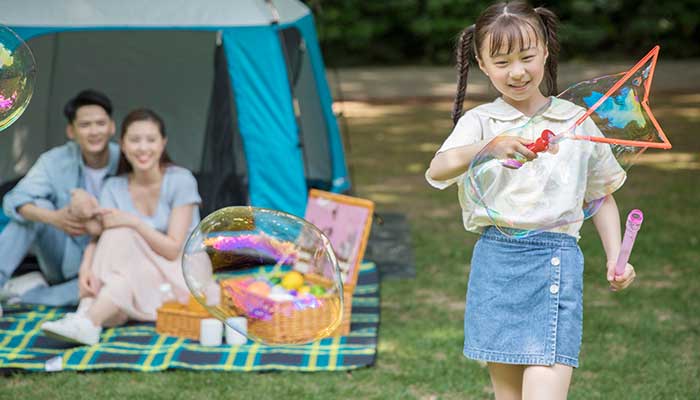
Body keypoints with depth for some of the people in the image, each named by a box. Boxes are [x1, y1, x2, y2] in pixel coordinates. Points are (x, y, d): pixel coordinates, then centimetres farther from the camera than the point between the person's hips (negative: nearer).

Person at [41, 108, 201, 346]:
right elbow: (97, 238, -14)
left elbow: (173, 249, -15)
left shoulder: (180, 181, -9)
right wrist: (86, 267, -35)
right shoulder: (114, 188, 1)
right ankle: (85, 314, -43)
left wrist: (133, 222, -27)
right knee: (115, 234, -25)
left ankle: (89, 322, -44)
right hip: (133, 281, 3)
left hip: (180, 278, -3)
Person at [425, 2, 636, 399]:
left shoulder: (577, 122, 7)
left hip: (556, 262, -1)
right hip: (496, 261, 1)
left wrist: (616, 258, 6)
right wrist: (489, 147, -35)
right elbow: (437, 171, -17)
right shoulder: (479, 122, 3)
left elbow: (602, 196, 18)